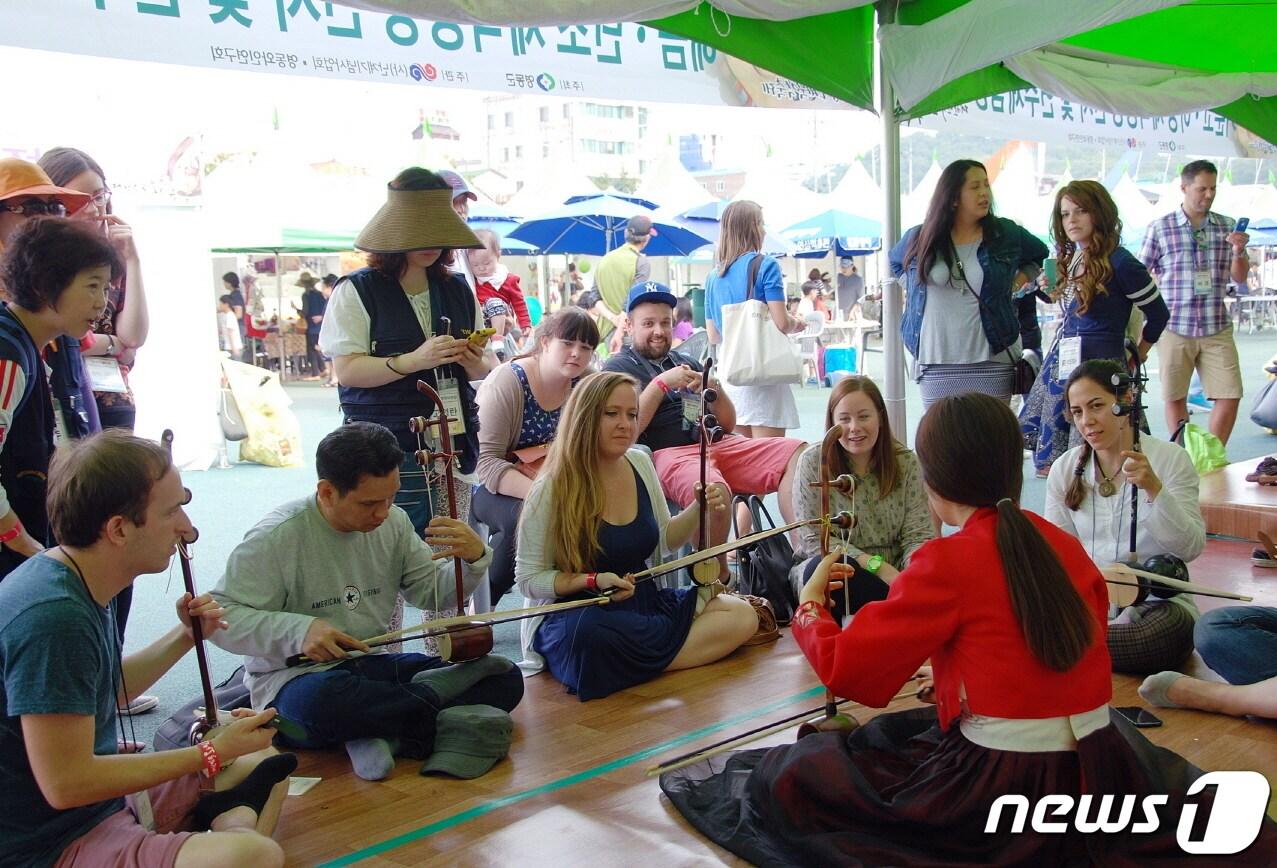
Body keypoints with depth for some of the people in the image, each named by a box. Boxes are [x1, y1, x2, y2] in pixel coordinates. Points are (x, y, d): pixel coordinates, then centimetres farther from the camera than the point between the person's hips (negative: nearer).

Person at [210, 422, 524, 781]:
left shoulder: (392, 522, 1)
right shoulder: (276, 536, -15)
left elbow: (433, 594, 7)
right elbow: (219, 617, -15)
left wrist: (473, 559, -13)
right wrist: (298, 629, -29)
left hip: (375, 667, 5)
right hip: (295, 678, -5)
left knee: (505, 678, -8)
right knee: (320, 701, -43)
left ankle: (379, 732, -20)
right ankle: (431, 697, -16)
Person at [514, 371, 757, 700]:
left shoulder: (640, 463, 3)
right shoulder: (551, 490, -15)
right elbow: (529, 579, -10)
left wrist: (699, 509, -4)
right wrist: (594, 581, -24)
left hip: (643, 602, 4)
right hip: (574, 614, -4)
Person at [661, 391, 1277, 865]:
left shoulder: (947, 562, -16)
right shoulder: (1063, 545, 3)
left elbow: (842, 669, -11)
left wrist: (810, 602, 8)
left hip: (1003, 787, -7)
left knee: (788, 777, 2)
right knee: (894, 731, 31)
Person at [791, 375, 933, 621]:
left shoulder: (906, 463, -2)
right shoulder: (813, 462, -9)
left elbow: (918, 536, -6)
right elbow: (815, 539, -12)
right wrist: (880, 567, -22)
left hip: (893, 575, 0)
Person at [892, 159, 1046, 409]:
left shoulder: (1007, 234, 4)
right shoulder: (918, 239, 5)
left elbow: (1043, 256, 23)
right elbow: (895, 262, 26)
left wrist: (1024, 277, 5)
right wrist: (913, 289, 10)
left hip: (991, 361, 0)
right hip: (935, 362, 1)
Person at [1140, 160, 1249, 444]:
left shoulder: (1228, 226, 8)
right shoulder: (1159, 228, 0)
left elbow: (1240, 277, 10)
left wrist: (1239, 251, -10)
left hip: (1217, 329, 2)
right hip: (1175, 328, -2)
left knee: (1230, 397, 0)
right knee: (1175, 398, 5)